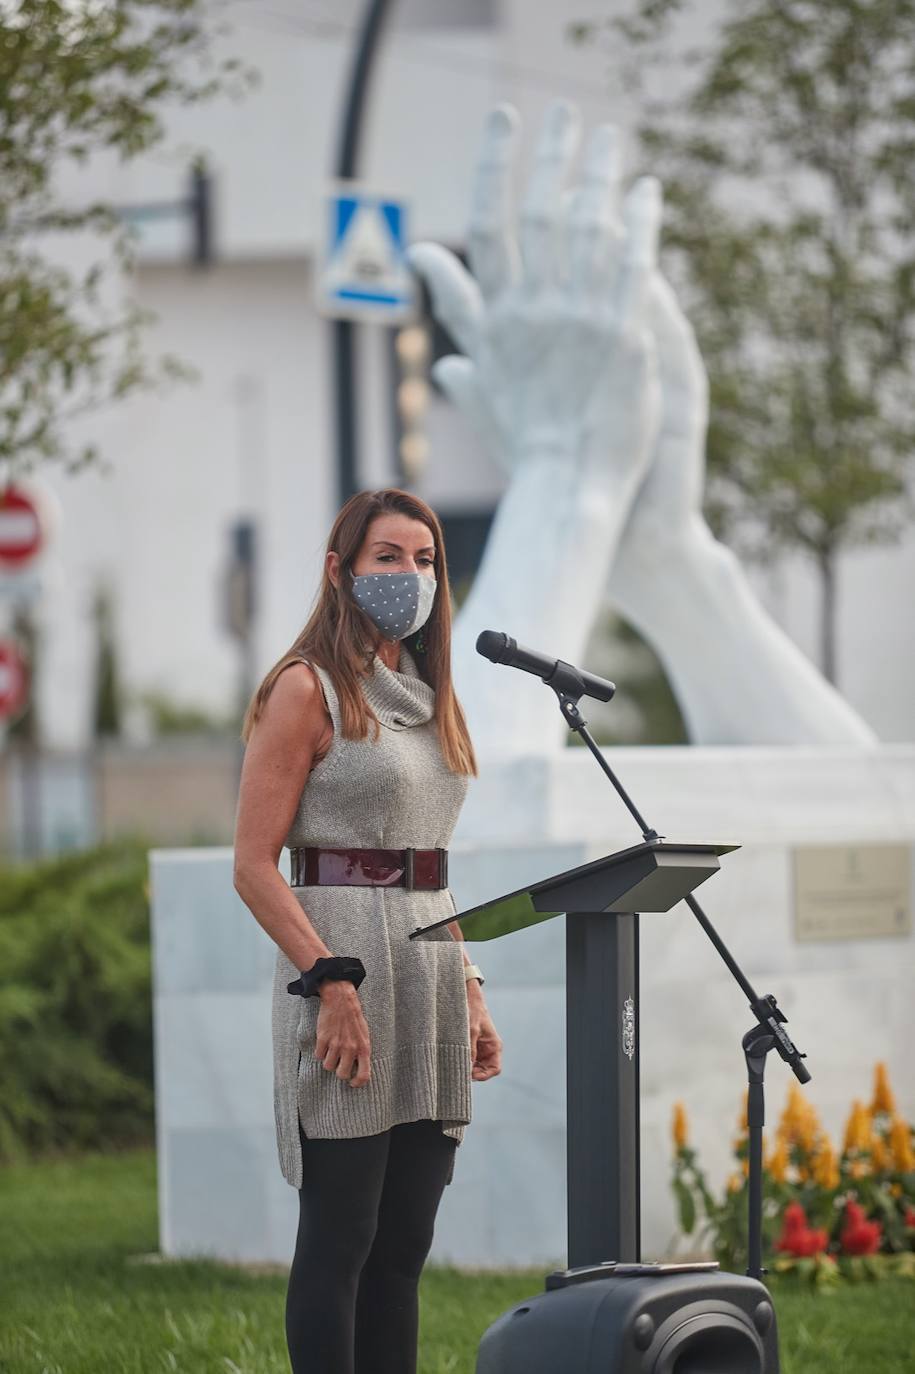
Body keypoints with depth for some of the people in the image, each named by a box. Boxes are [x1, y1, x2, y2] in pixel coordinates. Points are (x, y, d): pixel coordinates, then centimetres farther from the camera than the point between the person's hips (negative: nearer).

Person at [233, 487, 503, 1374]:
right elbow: (254, 867, -11)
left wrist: (469, 993, 15)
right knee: (339, 1237, -6)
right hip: (344, 970, -7)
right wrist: (332, 983, -20)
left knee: (403, 1247, 7)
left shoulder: (428, 698, 18)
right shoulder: (307, 689, -5)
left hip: (430, 971, 7)